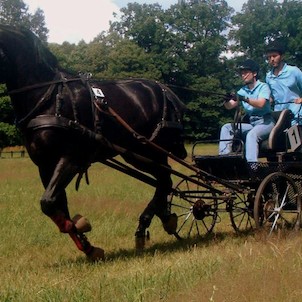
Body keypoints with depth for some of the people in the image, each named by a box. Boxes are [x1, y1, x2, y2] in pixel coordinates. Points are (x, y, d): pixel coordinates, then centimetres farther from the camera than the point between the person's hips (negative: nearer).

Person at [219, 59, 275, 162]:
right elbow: (229, 106, 1)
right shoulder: (243, 91, 13)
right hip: (251, 124, 7)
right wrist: (226, 100, -23)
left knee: (251, 134, -36)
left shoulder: (263, 87, -2)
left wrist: (245, 99, -36)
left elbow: (260, 104, -21)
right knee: (227, 128, -7)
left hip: (265, 123, -6)